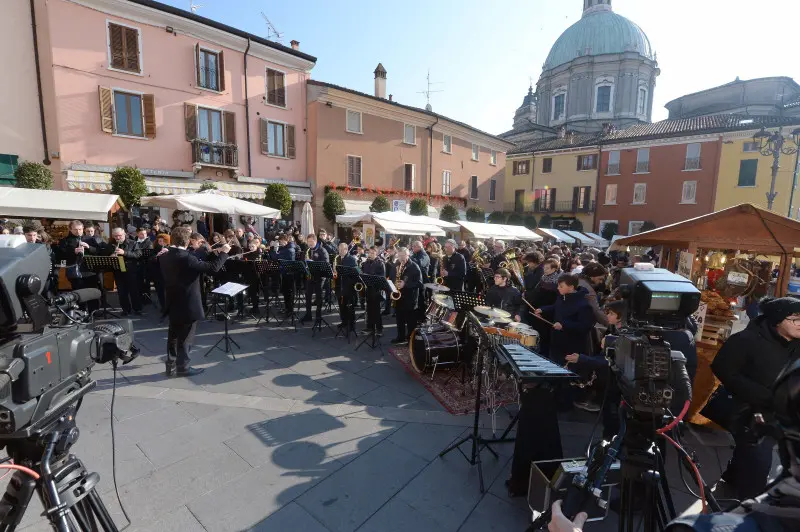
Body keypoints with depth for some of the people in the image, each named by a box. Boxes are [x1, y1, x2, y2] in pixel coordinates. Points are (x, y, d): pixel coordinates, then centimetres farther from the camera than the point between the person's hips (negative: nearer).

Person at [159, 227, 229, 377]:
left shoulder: (164, 256, 2)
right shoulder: (186, 258, -23)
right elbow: (212, 267, -22)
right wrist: (223, 252, -10)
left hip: (173, 303, 8)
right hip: (188, 305, -8)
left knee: (173, 336, 17)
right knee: (185, 337, 4)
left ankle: (171, 366, 26)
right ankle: (183, 367, 14)